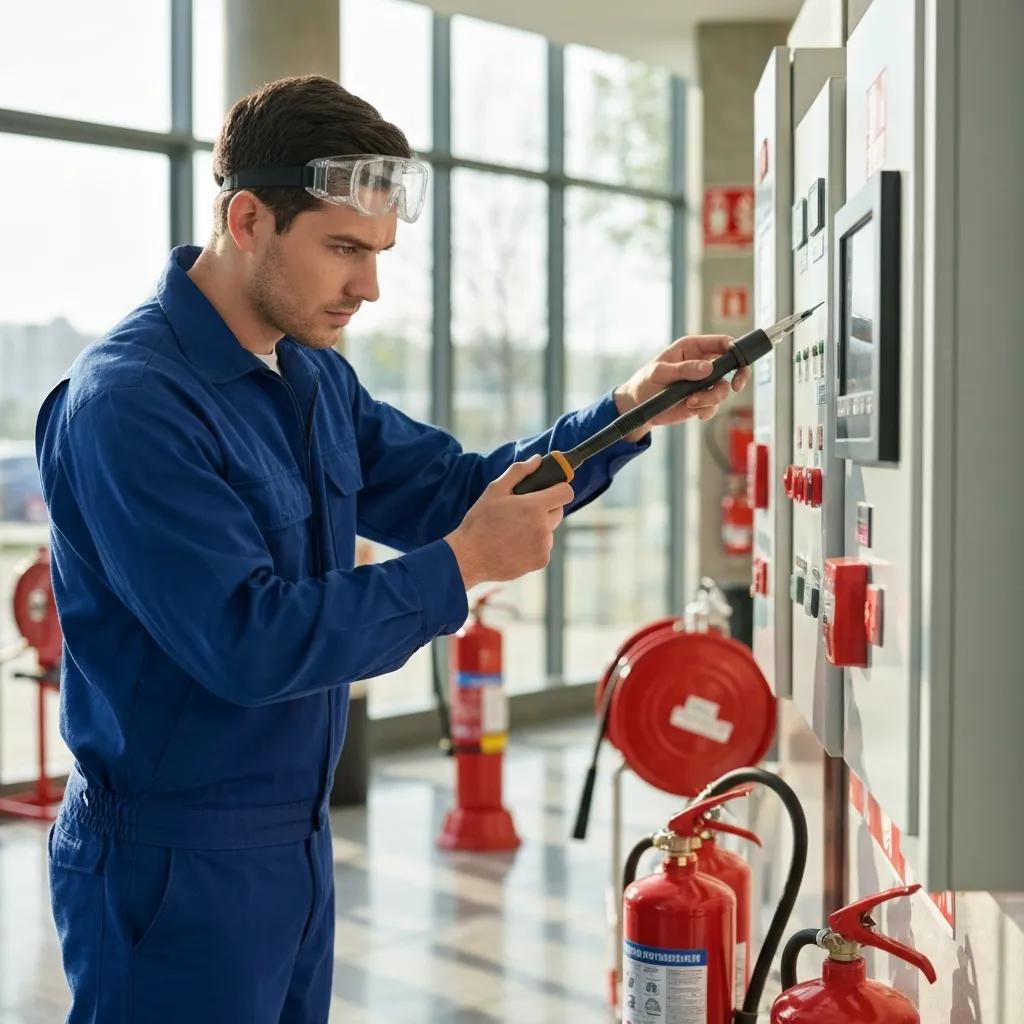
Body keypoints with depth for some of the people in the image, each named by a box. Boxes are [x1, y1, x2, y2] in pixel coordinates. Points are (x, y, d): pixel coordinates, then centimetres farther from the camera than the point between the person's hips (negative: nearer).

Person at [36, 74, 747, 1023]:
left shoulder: (315, 378, 8)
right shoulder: (129, 401, -21)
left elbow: (449, 488, 16)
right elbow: (250, 642, -26)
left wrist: (625, 412, 4)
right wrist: (463, 567, -20)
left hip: (297, 842, 9)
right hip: (176, 864, -9)